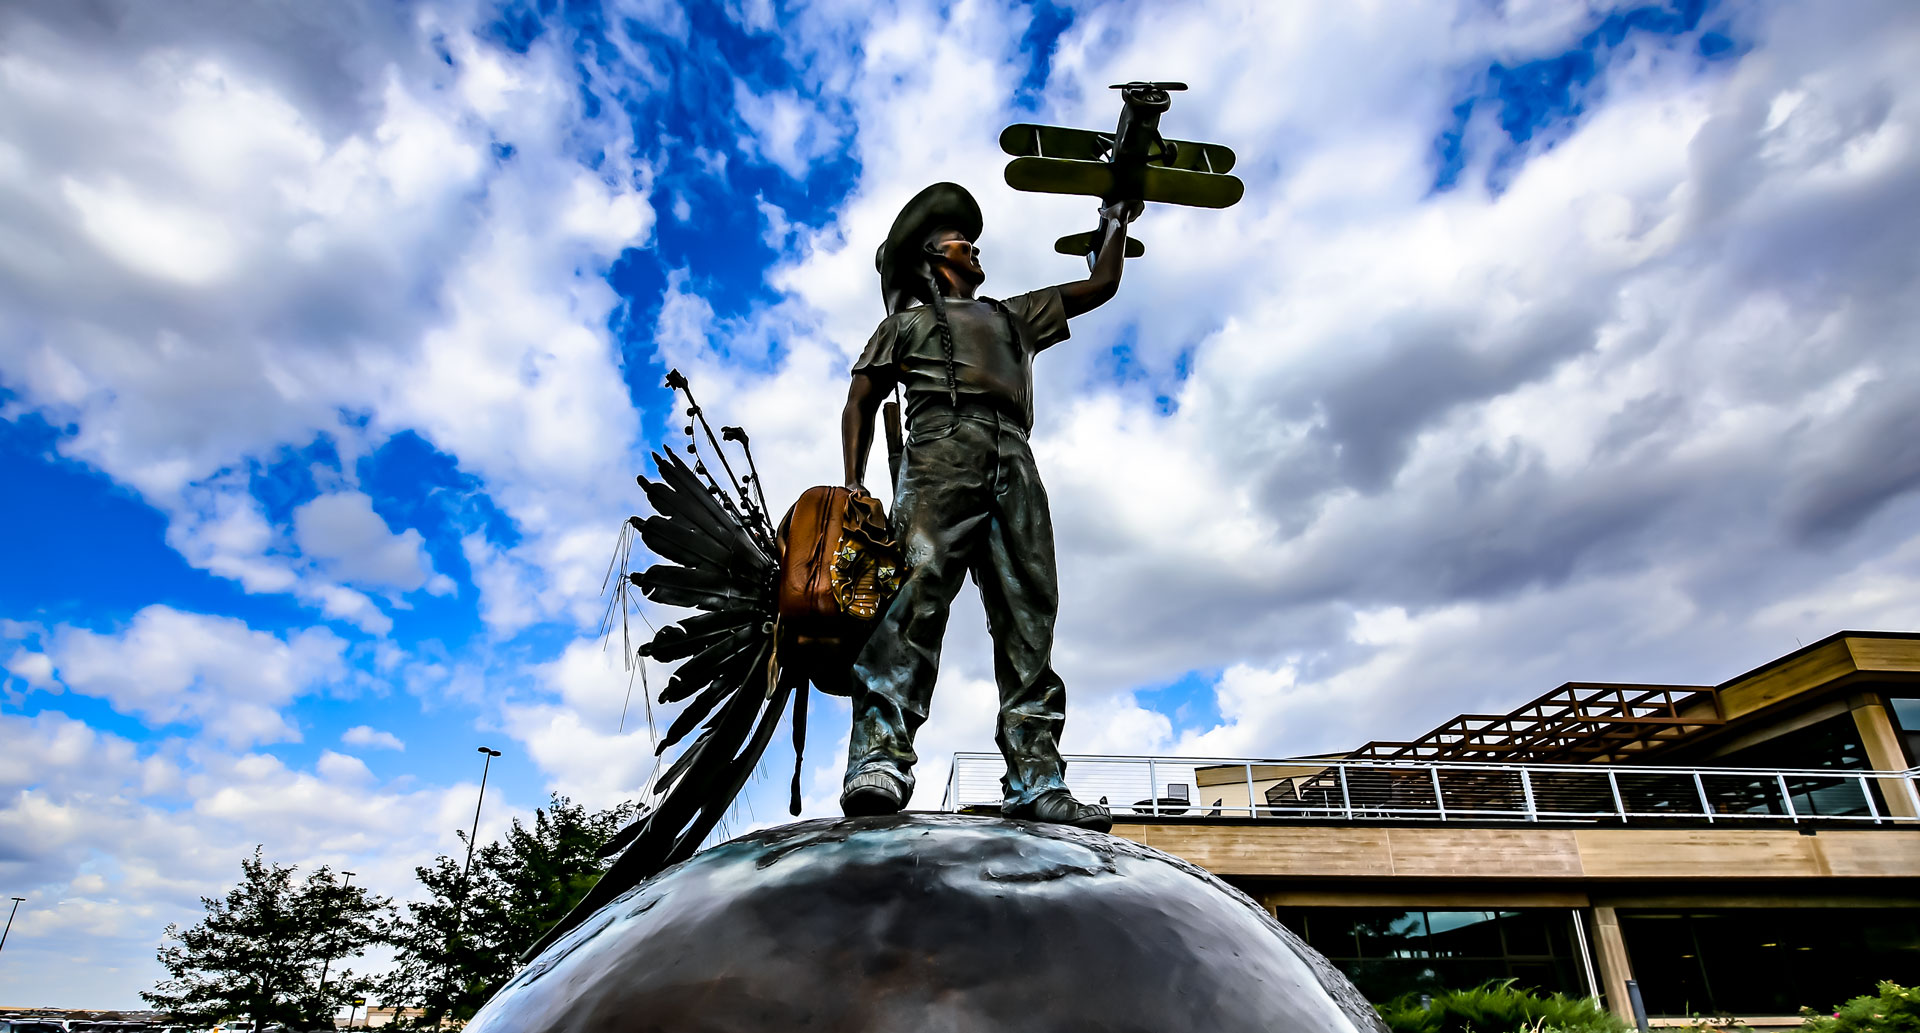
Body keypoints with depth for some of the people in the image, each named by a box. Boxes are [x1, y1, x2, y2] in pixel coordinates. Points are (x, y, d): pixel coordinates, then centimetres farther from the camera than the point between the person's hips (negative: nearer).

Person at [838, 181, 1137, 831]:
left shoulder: (1014, 315, 39)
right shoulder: (909, 320, 29)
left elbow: (1100, 286, 44)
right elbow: (861, 402, 18)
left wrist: (1116, 222, 51)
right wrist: (853, 483, 2)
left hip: (1014, 464, 4)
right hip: (943, 448, -4)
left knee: (1028, 614, -10)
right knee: (923, 587, -28)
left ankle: (1034, 780, -15)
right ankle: (879, 759, -38)